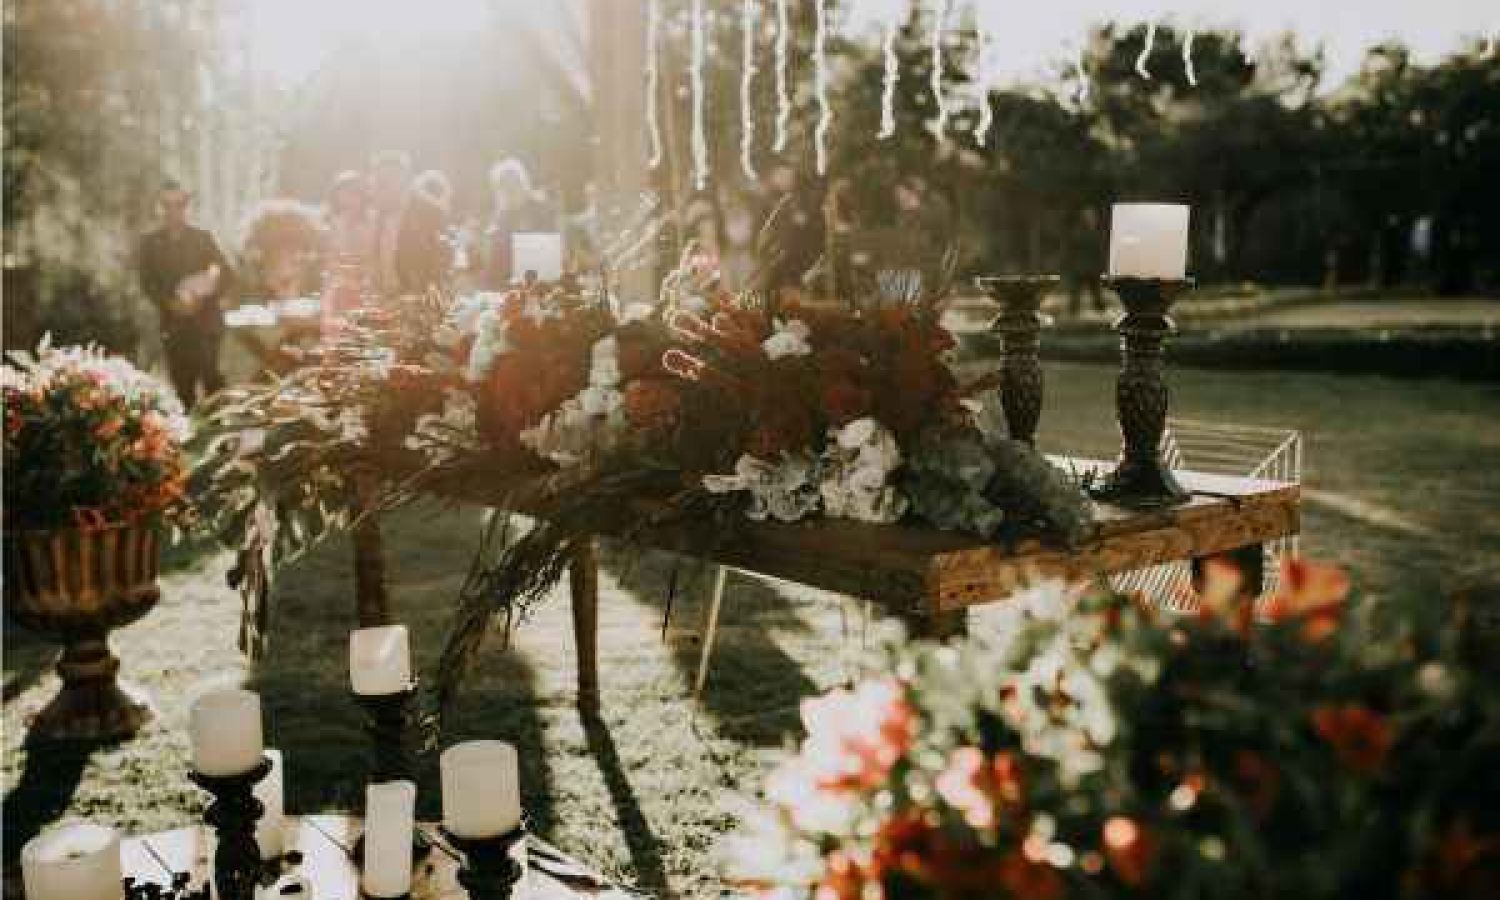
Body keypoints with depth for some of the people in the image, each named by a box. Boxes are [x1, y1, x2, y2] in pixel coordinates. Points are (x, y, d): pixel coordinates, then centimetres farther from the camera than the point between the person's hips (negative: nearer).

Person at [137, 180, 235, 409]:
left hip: (206, 322, -1)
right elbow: (147, 284, 4)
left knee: (210, 376, -15)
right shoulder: (150, 242, 9)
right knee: (183, 385, 0)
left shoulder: (202, 238, 8)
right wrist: (171, 304, -13)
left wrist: (204, 299, -12)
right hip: (173, 325, 1)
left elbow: (227, 276, 4)